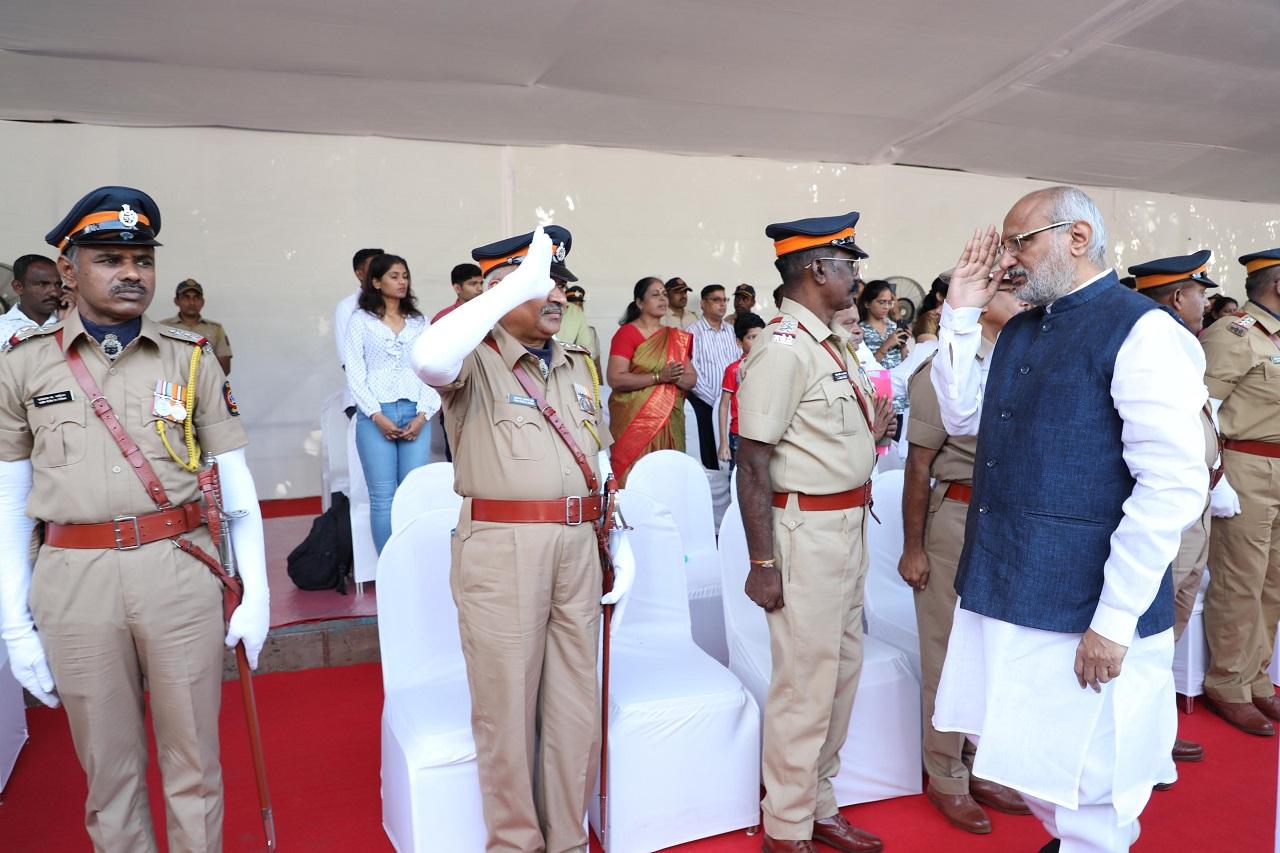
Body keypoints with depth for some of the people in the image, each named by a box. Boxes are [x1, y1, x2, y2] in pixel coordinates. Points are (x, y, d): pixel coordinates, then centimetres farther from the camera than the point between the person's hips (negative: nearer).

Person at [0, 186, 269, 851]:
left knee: (193, 764, 9)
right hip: (75, 583, 1)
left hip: (181, 572, 0)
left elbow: (237, 485, 4)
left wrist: (256, 594, 0)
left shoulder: (192, 358, 4)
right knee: (108, 771, 14)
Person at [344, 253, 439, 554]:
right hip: (376, 416, -2)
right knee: (383, 497, -3)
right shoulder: (361, 320, 7)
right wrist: (378, 416, -9)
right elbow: (355, 374, 1)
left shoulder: (419, 321, 15)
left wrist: (423, 415, -5)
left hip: (416, 415, 2)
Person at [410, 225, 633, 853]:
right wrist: (518, 285, -27)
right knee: (507, 704, 6)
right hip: (500, 549, -5)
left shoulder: (578, 366, 14)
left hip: (577, 548, 6)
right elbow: (429, 359, -30)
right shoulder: (475, 363, -5)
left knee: (577, 704, 13)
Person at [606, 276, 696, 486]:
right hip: (634, 421, -5)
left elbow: (692, 379, 12)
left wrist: (676, 378, -11)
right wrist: (658, 377, -19)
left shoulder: (677, 338, 15)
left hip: (670, 422, 5)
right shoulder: (627, 333, -4)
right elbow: (615, 379, -14)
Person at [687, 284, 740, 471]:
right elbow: (691, 371, -10)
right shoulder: (694, 331, -3)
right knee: (709, 452, -1)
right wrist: (713, 399, -11)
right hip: (704, 403, -4)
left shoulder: (732, 331, 14)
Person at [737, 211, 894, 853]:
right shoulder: (782, 348, -17)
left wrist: (869, 433, 7)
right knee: (805, 680, 2)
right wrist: (762, 563, -20)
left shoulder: (833, 343, 12)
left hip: (849, 524, 10)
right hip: (807, 528, -10)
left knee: (842, 668, 18)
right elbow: (753, 464, -20)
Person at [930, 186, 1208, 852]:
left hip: (1084, 615, -7)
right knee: (1026, 767, 22)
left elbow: (1173, 486, -19)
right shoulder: (1019, 330, 11)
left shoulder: (1142, 332, -14)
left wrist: (1116, 620, -19)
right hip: (1003, 592, 8)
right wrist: (960, 314, 6)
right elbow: (962, 417, 14)